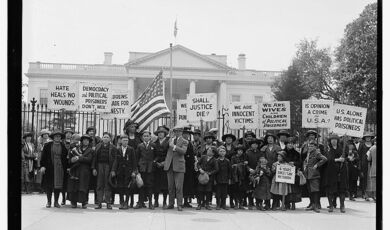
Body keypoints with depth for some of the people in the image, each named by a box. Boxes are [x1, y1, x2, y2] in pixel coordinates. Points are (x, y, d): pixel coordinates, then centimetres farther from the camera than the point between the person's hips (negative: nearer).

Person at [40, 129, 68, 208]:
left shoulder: (63, 146, 8)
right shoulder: (47, 145, 4)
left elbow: (65, 157, 9)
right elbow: (43, 156, 2)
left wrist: (66, 168, 3)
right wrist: (42, 166, -8)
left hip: (60, 168, 1)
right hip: (49, 168, -1)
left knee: (58, 185, 2)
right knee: (49, 185, 1)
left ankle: (56, 202, 12)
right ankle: (49, 202, 13)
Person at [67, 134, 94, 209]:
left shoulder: (90, 150, 9)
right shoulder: (76, 148, 18)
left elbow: (89, 159, -8)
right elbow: (70, 158, 13)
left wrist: (79, 158, -14)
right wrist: (71, 160, -10)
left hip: (84, 171, -2)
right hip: (75, 170, 2)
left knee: (83, 186, -8)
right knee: (73, 186, -3)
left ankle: (84, 203, -5)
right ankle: (74, 202, 2)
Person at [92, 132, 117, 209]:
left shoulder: (112, 147, 3)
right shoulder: (98, 146, 10)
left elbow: (114, 159, -1)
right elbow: (94, 158, 8)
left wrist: (113, 170, -9)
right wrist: (93, 168, -1)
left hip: (108, 167, -2)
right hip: (99, 166, 2)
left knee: (108, 185, 1)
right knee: (99, 185, 2)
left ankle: (108, 203, 6)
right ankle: (99, 202, 5)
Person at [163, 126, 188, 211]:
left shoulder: (184, 142, 3)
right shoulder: (170, 139, 15)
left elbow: (183, 151, -15)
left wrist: (174, 146, -24)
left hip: (179, 166, -4)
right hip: (169, 165, 4)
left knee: (179, 187, -6)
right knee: (170, 186, 8)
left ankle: (179, 205, -2)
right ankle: (171, 204, 16)